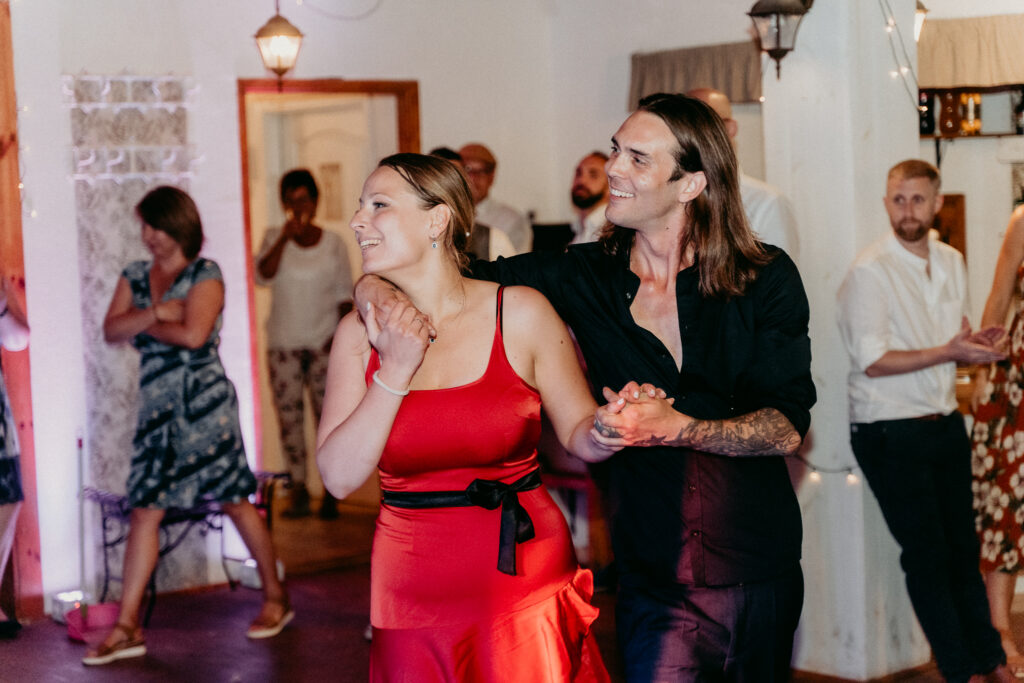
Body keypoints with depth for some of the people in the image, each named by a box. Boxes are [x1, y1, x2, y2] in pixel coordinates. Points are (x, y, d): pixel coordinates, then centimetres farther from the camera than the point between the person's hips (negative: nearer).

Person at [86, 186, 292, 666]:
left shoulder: (205, 276, -4)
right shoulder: (135, 277, 13)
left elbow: (194, 334, -17)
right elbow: (111, 330, 1)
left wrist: (144, 324, -4)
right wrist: (156, 311, -12)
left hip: (205, 401, -5)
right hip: (157, 407, 5)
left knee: (233, 500, 2)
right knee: (144, 509, 0)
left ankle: (275, 598, 19)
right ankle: (127, 627, 1)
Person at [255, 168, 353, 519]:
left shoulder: (333, 242, 6)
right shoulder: (275, 238, 6)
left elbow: (345, 293, 6)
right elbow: (263, 275, -11)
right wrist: (285, 237, -19)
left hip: (324, 342, -1)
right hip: (283, 342, 1)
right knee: (289, 415, 0)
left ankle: (330, 492, 2)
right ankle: (298, 490, 7)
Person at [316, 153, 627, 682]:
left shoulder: (520, 312, -5)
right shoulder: (360, 332, 1)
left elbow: (577, 431, 1)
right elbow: (340, 477, -7)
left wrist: (602, 433, -22)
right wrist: (395, 372, -14)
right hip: (414, 594, 2)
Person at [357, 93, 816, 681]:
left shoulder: (767, 279, -5)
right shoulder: (586, 277, -1)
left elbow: (788, 427, -9)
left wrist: (676, 428, -24)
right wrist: (375, 286, -19)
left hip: (761, 574, 0)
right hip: (656, 583, 0)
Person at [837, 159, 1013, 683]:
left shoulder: (951, 262, 10)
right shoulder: (869, 272, -13)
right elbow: (873, 361, -19)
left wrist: (978, 344, -5)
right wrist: (949, 352, -20)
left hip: (945, 422, 7)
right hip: (890, 431, -6)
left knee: (963, 547, 14)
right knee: (927, 555, 1)